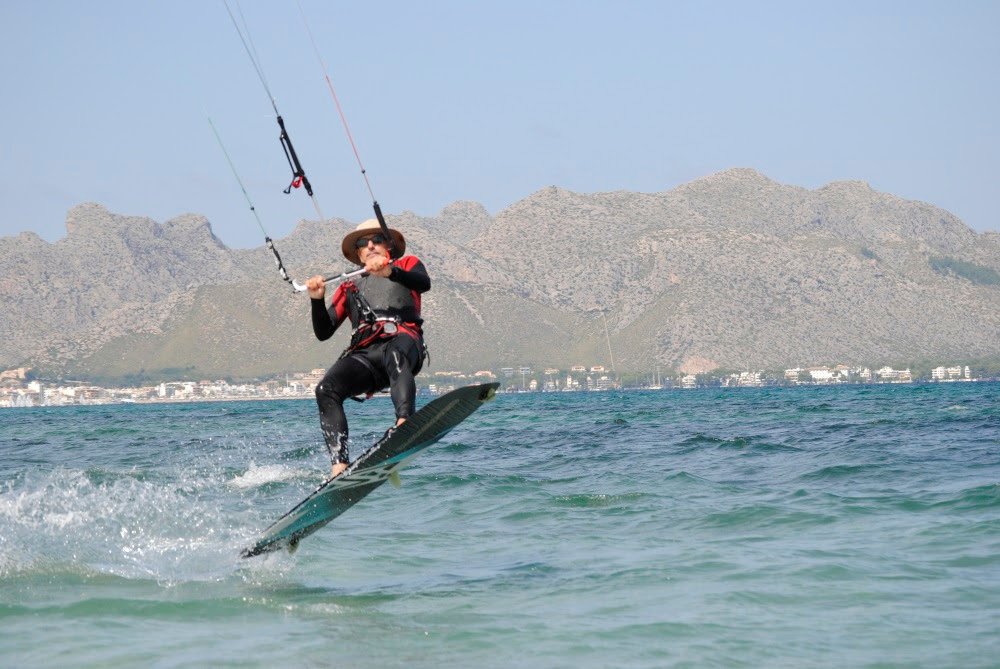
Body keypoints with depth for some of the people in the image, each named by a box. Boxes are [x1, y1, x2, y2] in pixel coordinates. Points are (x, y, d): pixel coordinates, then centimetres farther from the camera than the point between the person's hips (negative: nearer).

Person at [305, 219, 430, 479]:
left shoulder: (407, 264, 24)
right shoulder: (349, 288, 33)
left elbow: (424, 284, -2)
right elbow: (323, 333, 24)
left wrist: (390, 272, -20)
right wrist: (317, 300, 5)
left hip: (403, 340, -3)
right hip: (362, 354, 3)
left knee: (394, 354, -41)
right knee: (326, 389, -26)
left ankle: (404, 422, -63)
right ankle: (339, 465, -36)